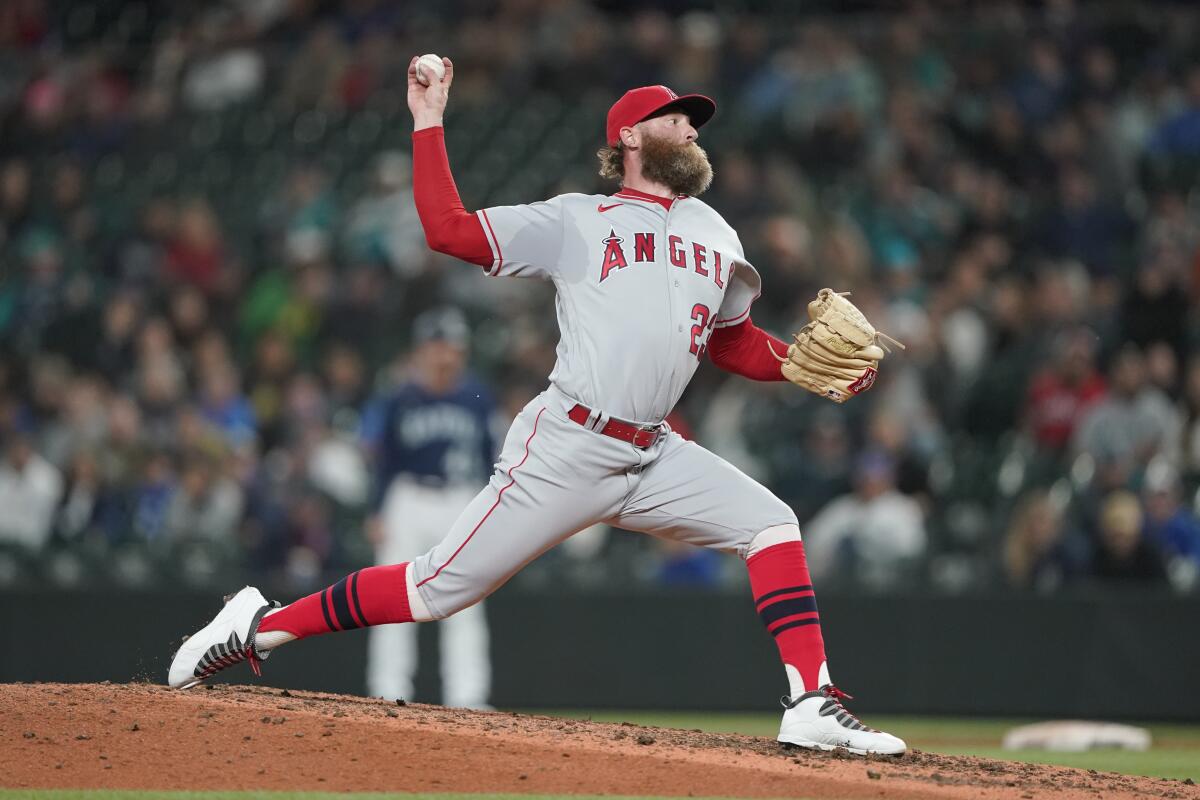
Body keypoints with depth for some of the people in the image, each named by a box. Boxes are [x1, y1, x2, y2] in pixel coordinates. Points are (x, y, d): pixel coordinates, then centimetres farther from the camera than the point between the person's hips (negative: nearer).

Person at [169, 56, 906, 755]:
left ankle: (813, 707, -10)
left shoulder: (717, 236, 18)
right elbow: (449, 230, -7)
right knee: (440, 589, -6)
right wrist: (429, 122, -7)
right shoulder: (577, 222, 1)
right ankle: (263, 627, 8)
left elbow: (736, 345, 26)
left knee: (771, 522, -9)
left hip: (653, 457, 6)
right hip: (565, 453, -5)